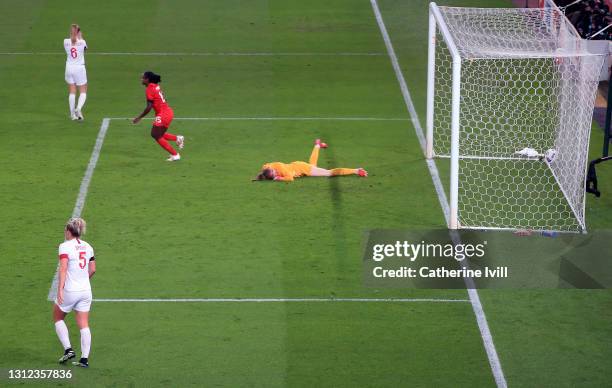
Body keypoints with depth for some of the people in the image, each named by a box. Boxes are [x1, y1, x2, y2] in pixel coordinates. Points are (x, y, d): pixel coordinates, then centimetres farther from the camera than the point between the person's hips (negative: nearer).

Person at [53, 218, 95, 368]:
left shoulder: (65, 246, -9)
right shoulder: (87, 247, 8)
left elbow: (63, 268, -20)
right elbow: (92, 270, 13)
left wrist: (60, 289, -24)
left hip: (70, 290, -5)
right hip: (86, 291, 5)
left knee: (58, 318, 17)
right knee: (84, 325, 6)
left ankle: (68, 349, 7)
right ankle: (84, 359, 2)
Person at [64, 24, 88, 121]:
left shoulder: (66, 42, -6)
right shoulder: (82, 42, -10)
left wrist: (74, 37, 14)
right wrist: (80, 37, 19)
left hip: (69, 68, 2)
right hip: (80, 68, -2)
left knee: (72, 92, 11)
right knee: (83, 92, 7)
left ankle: (72, 113, 11)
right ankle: (79, 108, -17)